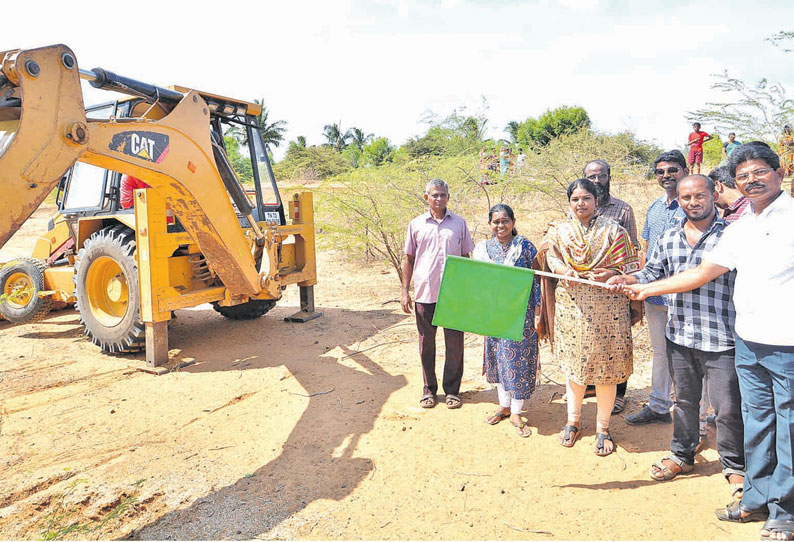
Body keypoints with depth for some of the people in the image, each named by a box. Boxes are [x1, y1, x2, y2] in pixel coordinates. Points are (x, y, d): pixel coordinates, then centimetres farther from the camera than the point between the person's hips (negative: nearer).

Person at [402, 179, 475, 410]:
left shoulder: (459, 223, 6)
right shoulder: (416, 224, 5)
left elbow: (466, 258, 11)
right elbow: (409, 259, 8)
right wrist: (405, 291, 3)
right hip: (424, 294, 0)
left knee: (455, 343, 4)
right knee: (426, 343, 9)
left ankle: (452, 390, 19)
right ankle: (429, 389, 23)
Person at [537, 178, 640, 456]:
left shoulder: (612, 230, 5)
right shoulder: (558, 230, 10)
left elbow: (626, 266, 1)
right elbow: (550, 257, -2)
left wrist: (608, 275, -19)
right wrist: (565, 271, -22)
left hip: (606, 307, -1)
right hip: (571, 305, 1)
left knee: (605, 367, 2)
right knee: (573, 363, 9)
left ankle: (602, 428, 18)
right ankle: (573, 420, 28)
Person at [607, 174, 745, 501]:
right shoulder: (669, 238, 9)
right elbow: (653, 273, 14)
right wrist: (627, 280, -5)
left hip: (721, 338, -4)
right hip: (680, 336, 5)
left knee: (728, 407, 4)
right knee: (684, 400, 19)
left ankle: (734, 467, 25)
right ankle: (682, 455, 36)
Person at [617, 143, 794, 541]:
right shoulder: (740, 229, 12)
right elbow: (701, 273, 15)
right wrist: (645, 289, 14)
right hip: (748, 341, 6)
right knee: (756, 423, 15)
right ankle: (756, 500, 30)